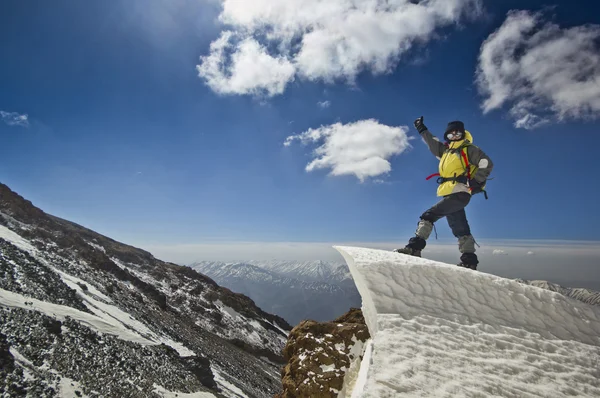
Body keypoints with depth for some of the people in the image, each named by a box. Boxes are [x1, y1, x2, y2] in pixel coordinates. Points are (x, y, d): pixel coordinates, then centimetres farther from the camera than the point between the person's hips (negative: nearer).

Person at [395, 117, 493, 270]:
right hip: (451, 195, 8)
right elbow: (433, 144, 34)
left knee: (429, 216, -16)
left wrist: (476, 182, -14)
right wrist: (422, 130, 32)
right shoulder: (446, 151, 21)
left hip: (459, 194, -8)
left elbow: (487, 163, -5)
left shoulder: (468, 149, 1)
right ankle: (469, 260, 12)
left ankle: (414, 248, -21)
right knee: (461, 230, 7)